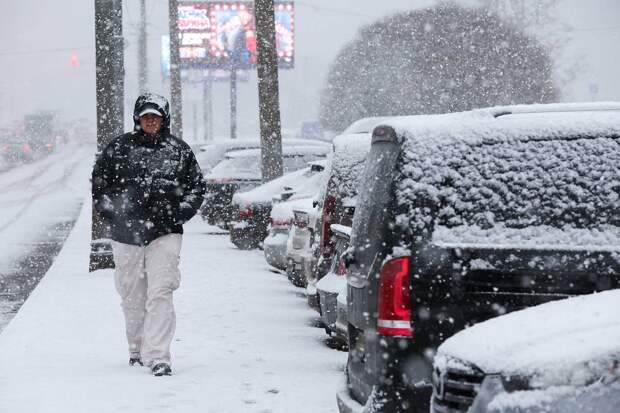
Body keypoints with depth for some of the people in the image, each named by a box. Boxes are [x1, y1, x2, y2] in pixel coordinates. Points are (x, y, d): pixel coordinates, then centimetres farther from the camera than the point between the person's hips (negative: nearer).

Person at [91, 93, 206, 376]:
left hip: (164, 235, -1)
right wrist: (113, 215, 3)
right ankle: (137, 349, 29)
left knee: (160, 294, -13)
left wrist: (178, 215, 2)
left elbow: (196, 187, 15)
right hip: (126, 235, 1)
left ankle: (158, 356, -16)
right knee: (132, 298, 9)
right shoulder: (119, 148, 6)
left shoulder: (179, 151, 7)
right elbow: (98, 184, 13)